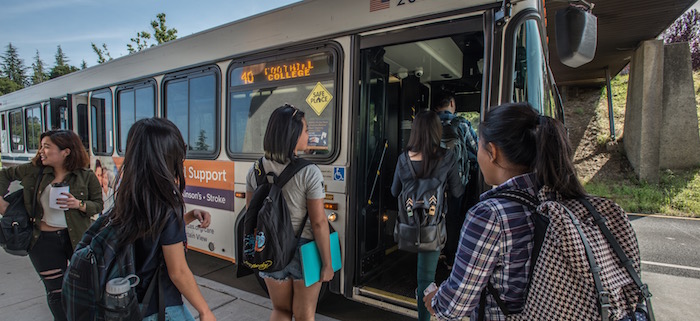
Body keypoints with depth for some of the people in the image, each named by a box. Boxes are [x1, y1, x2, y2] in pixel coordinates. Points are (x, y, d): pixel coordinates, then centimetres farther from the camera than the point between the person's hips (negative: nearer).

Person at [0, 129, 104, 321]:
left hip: (77, 238, -2)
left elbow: (98, 204, -3)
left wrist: (79, 204, -22)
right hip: (44, 241, 2)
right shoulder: (33, 171, -2)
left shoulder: (86, 176, -9)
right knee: (56, 291, 13)